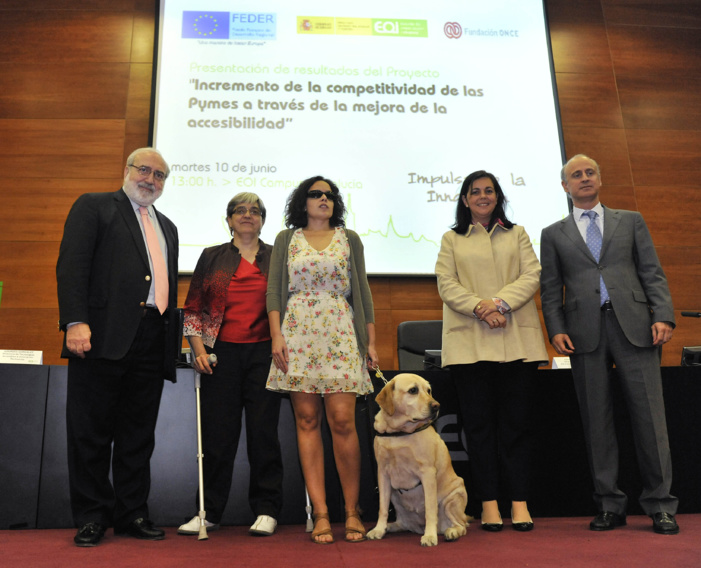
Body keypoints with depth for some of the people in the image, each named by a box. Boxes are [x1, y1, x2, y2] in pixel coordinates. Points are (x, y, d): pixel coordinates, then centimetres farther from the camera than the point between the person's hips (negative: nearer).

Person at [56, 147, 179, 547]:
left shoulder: (167, 227, 25)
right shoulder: (94, 206, 7)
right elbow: (72, 264, -5)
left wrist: (175, 340, 13)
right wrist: (76, 322, -17)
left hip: (152, 342, 5)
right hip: (103, 335, -5)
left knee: (139, 434, 9)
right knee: (92, 431, 3)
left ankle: (132, 513, 19)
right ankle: (92, 516, 14)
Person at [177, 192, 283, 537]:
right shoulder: (212, 257, 11)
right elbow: (193, 307, 10)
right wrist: (198, 348, -2)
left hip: (264, 353, 0)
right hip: (221, 354, 1)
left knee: (264, 431, 1)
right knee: (217, 432, 3)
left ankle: (266, 511, 12)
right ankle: (209, 512, 16)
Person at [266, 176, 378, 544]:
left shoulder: (349, 239, 14)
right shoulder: (286, 239, 13)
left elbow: (362, 290, 11)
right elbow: (273, 290, 7)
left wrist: (371, 339, 5)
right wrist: (277, 335, -5)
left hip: (340, 335, 0)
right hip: (298, 335, 1)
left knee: (343, 421, -8)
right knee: (307, 420, -1)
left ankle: (352, 511, 4)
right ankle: (320, 514, 5)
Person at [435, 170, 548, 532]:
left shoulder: (517, 235, 17)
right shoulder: (452, 240, 13)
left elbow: (532, 275, 5)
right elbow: (446, 284, 2)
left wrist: (501, 303, -11)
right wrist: (480, 307, -13)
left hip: (516, 339, 1)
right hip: (469, 341, -1)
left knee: (516, 421, 1)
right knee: (479, 422, 0)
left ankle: (519, 502, 8)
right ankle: (488, 503, 7)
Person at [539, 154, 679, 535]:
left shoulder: (631, 221, 17)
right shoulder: (554, 234, 15)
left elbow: (652, 273, 10)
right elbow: (550, 289, 10)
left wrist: (663, 316, -4)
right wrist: (556, 329, -4)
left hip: (633, 326, 0)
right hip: (585, 332, 0)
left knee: (649, 414, -2)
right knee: (596, 420, 3)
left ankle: (660, 506, 9)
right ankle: (610, 506, 13)